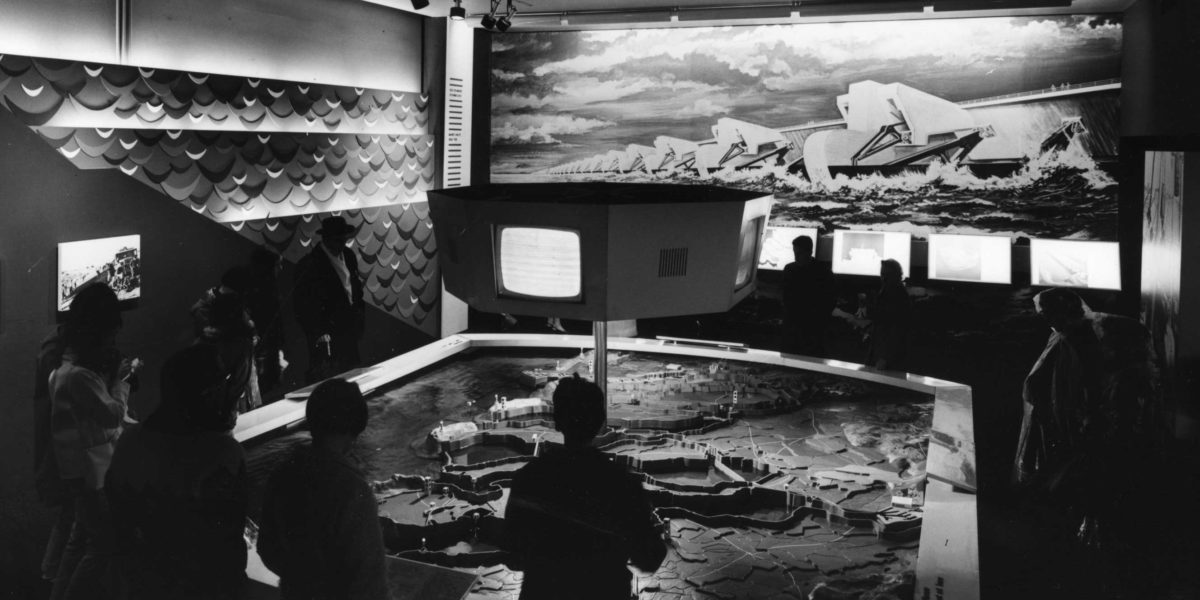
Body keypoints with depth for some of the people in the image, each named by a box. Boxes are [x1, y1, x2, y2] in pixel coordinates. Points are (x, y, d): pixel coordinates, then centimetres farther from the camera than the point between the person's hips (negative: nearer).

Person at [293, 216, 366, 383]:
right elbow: (302, 303, -16)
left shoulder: (349, 255, 7)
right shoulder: (310, 264, -16)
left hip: (349, 330, 7)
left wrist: (360, 310, 10)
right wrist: (319, 333, -19)